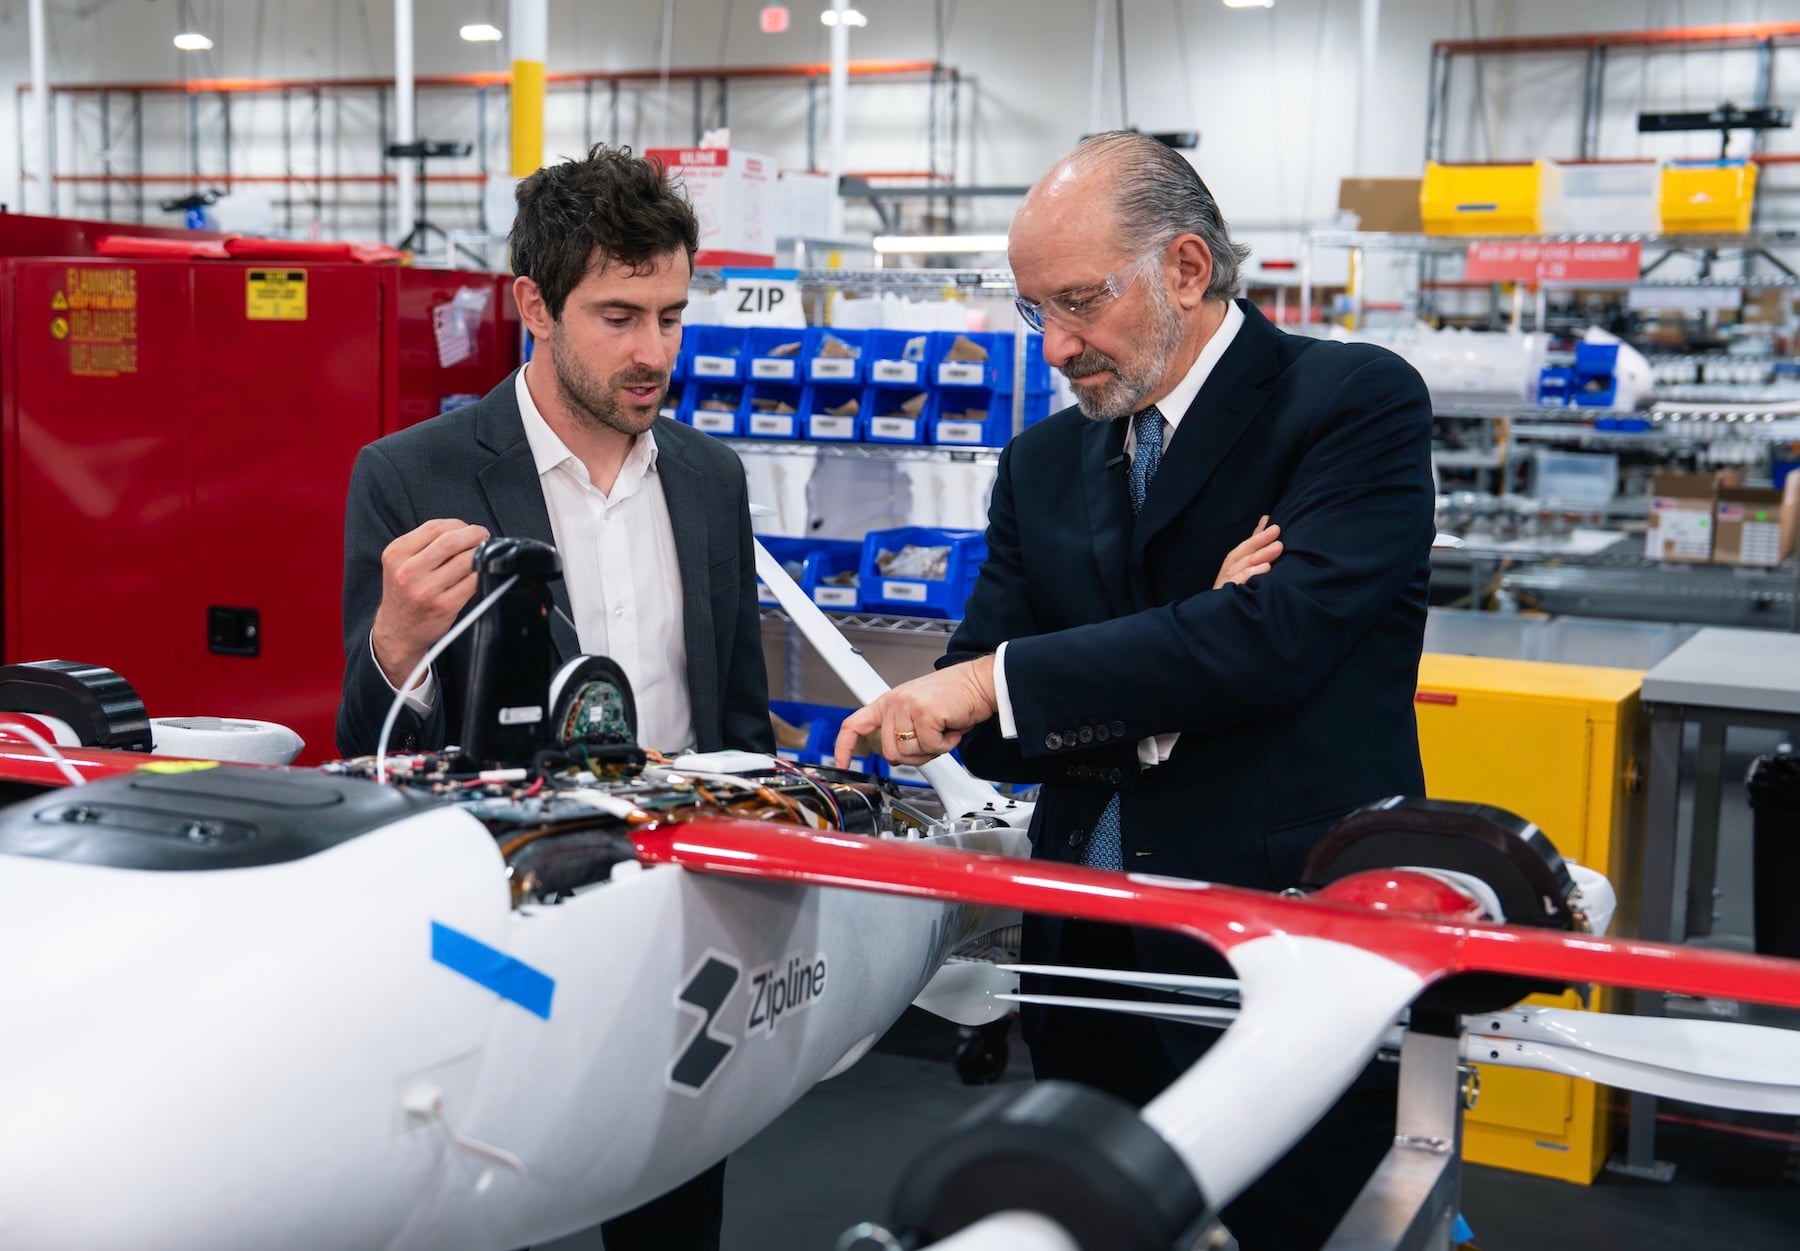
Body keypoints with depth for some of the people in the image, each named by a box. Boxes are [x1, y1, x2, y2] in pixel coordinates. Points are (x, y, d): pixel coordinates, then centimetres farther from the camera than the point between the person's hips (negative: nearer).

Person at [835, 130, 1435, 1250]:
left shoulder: (1359, 402, -5)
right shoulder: (1044, 463, 12)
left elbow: (1281, 628, -21)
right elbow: (987, 732, 6)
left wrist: (1001, 682, -20)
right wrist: (1156, 698, -13)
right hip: (1089, 959, 5)